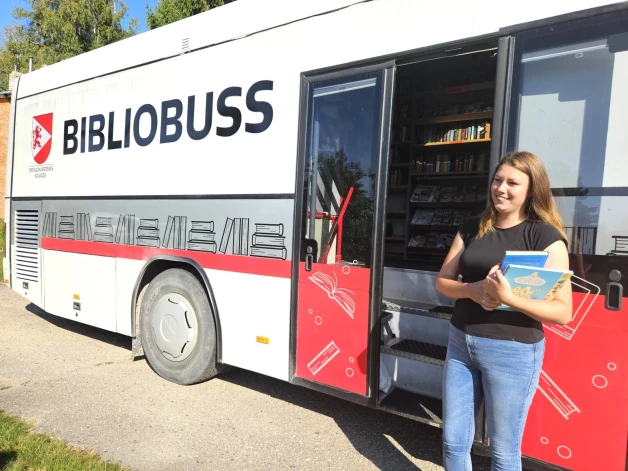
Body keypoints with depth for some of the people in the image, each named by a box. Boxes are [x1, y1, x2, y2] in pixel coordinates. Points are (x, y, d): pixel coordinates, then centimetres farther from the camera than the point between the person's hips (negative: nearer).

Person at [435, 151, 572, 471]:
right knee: (453, 441, 16)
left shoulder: (545, 236, -9)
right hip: (460, 343, 5)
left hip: (512, 351, -4)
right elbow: (442, 282, 6)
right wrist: (472, 290, -15)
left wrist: (508, 297, -27)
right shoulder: (472, 229, 5)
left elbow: (563, 312, -12)